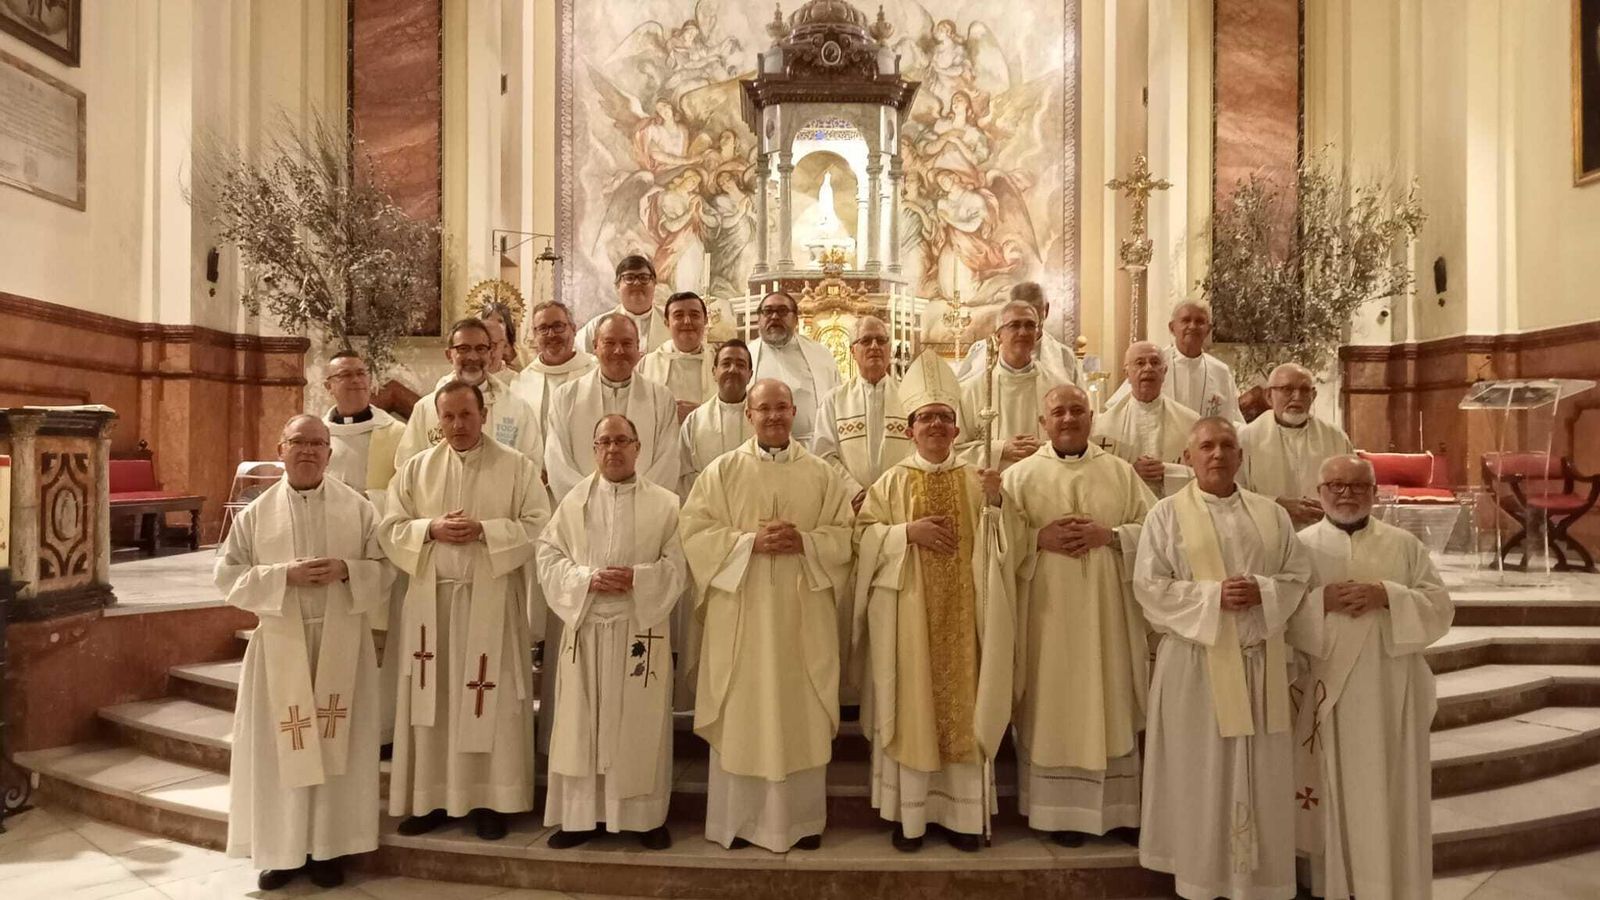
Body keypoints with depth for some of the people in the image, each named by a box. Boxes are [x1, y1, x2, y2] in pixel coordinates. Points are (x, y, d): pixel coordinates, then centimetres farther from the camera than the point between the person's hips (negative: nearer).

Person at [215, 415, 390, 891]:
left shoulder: (357, 507, 2)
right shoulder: (257, 512, 3)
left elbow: (385, 568, 2)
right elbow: (228, 574, 0)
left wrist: (346, 570, -17)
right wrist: (285, 574, -15)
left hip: (341, 643, 0)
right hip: (281, 644, 1)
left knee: (336, 744, 4)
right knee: (281, 747, 5)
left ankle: (328, 847, 18)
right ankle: (281, 850, 20)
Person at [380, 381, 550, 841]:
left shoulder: (517, 467, 0)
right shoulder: (415, 468, 9)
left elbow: (539, 527, -6)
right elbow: (391, 529, 6)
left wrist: (484, 530, -17)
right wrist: (431, 529, -12)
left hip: (492, 601, -3)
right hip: (431, 599, 3)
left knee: (491, 700, 1)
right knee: (431, 699, 7)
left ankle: (489, 799, 13)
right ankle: (431, 798, 20)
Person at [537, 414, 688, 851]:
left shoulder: (665, 503, 2)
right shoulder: (573, 501, 8)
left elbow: (678, 565, -3)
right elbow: (549, 557, 3)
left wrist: (636, 579, -17)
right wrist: (587, 579, -13)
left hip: (641, 629, -2)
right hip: (584, 627, 2)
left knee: (641, 725, 4)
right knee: (581, 724, 6)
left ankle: (647, 816, 18)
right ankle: (580, 815, 20)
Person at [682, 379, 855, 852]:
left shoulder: (822, 474, 7)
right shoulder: (721, 471, 3)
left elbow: (844, 534, 4)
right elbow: (695, 532, -4)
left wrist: (804, 542, -14)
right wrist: (751, 542, -16)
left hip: (803, 613, 1)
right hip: (740, 612, -1)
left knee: (802, 715, 6)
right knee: (740, 715, 4)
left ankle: (801, 818, 21)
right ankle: (737, 818, 19)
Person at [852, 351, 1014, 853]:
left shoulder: (975, 479, 7)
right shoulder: (892, 481, 3)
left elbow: (996, 546, 3)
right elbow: (864, 535, -2)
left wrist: (994, 504, -14)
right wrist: (909, 532, -15)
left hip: (961, 612, 1)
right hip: (908, 611, -1)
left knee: (962, 702, 5)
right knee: (912, 705, 3)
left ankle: (962, 812, 17)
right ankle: (911, 813, 15)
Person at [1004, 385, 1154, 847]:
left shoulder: (1121, 472, 8)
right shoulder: (1019, 475, 4)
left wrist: (1109, 535, -12)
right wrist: (1040, 537, -17)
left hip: (1107, 611, 2)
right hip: (1047, 611, -1)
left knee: (1110, 701, 7)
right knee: (1053, 706, 3)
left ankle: (1118, 807, 21)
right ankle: (1060, 810, 15)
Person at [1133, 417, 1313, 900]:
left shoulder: (1271, 513, 9)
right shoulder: (1166, 513, -2)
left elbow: (1299, 577, 7)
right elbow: (1149, 586, -7)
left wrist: (1262, 592, -13)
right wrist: (1212, 596, -18)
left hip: (1260, 659, 3)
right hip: (1195, 659, -3)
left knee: (1260, 772, 10)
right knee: (1201, 772, 5)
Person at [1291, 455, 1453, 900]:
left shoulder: (1405, 545, 7)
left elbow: (1440, 607, 0)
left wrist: (1386, 596, -15)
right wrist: (1322, 601, -18)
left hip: (1389, 691, 1)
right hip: (1325, 689, -1)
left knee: (1389, 794, 5)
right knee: (1333, 792, 6)